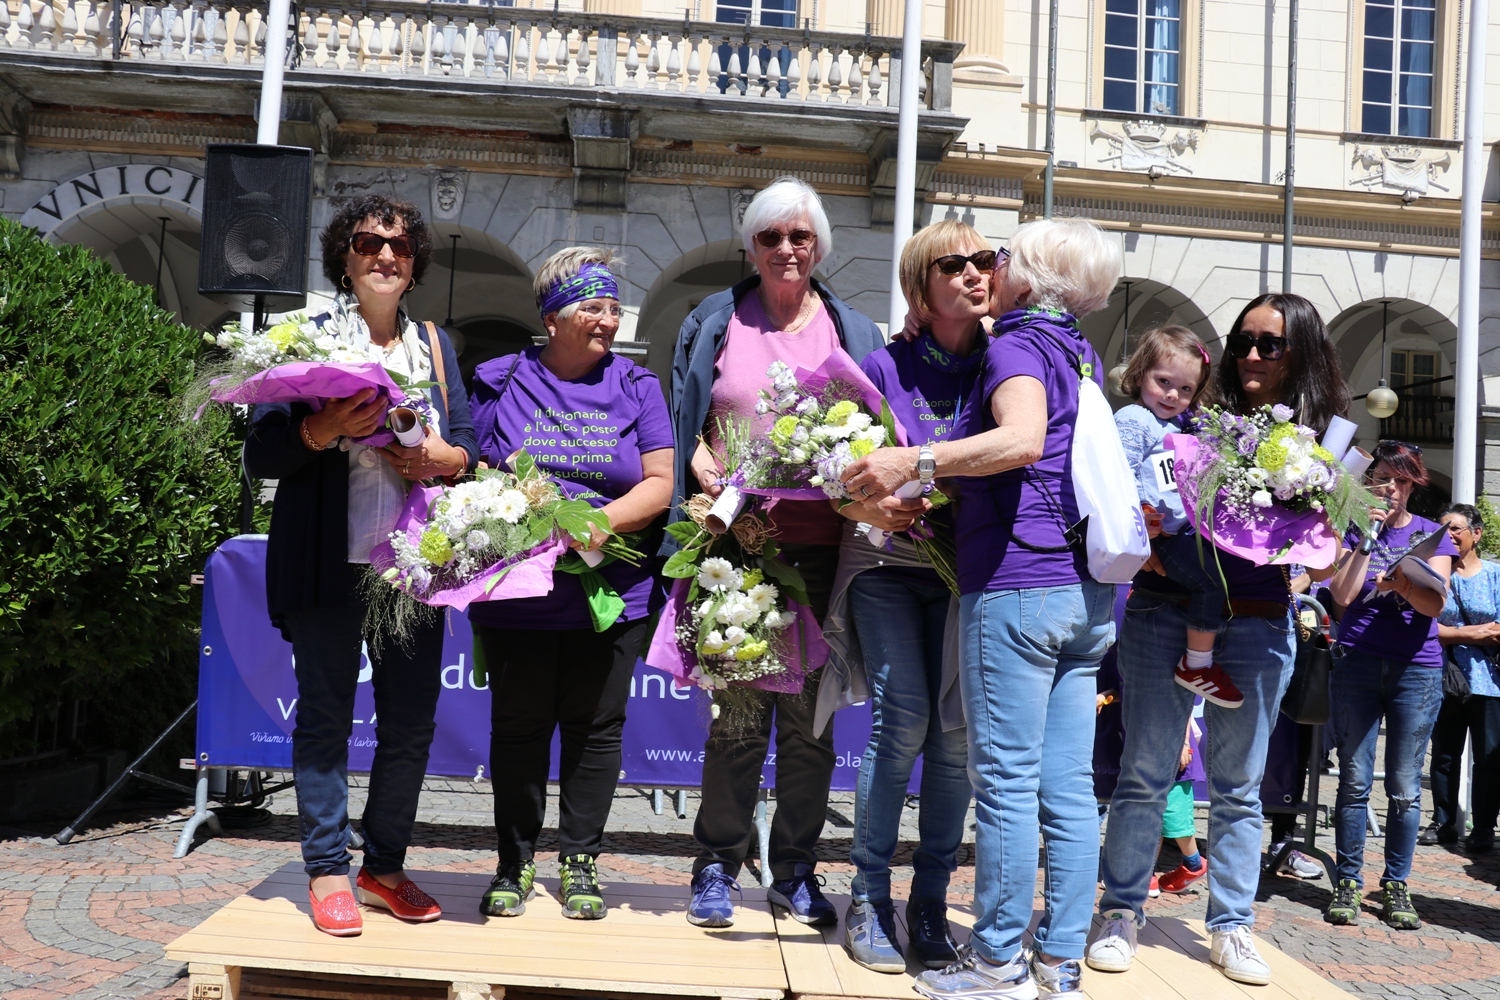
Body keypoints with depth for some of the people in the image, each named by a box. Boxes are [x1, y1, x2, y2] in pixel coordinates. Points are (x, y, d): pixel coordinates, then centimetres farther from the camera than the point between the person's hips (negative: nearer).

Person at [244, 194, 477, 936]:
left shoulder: (435, 345, 15)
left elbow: (469, 445, 11)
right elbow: (261, 454, -3)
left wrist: (446, 458, -11)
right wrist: (324, 427, -21)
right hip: (330, 561, -3)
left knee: (411, 719, 7)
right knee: (326, 713, 2)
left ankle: (385, 865, 21)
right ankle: (327, 870, 13)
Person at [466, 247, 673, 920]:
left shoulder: (636, 387, 8)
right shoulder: (500, 383, 7)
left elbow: (660, 482, 1)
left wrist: (605, 521, -16)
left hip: (612, 592, 1)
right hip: (517, 591, 0)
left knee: (596, 727, 6)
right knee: (518, 726, 6)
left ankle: (580, 862, 20)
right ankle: (515, 862, 20)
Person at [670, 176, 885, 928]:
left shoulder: (853, 331, 14)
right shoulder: (715, 322, 11)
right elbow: (687, 427, 10)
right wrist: (714, 481, -8)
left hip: (821, 544, 2)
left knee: (810, 712, 4)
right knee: (738, 708, -4)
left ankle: (796, 871, 17)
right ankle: (717, 866, 11)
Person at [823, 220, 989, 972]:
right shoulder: (887, 366, -2)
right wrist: (874, 507, -21)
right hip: (889, 562, -2)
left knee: (957, 727, -2)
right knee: (903, 716, -11)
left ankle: (930, 906, 12)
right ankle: (868, 900, 4)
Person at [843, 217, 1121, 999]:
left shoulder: (1016, 346, -6)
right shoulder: (1081, 356, 19)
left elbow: (1023, 438, -26)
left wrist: (915, 460, -25)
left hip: (1018, 585, -8)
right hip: (1089, 592, 8)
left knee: (1006, 780, -1)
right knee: (1069, 786, 8)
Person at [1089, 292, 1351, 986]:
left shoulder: (1320, 442, 6)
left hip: (1258, 628, 1)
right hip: (1165, 613, -1)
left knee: (1239, 786, 10)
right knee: (1145, 773, 3)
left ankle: (1231, 928, 22)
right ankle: (1122, 912, 16)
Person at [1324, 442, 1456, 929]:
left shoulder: (1432, 534, 9)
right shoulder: (1354, 529, 8)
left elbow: (1435, 603, -4)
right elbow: (1343, 595, -5)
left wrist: (1400, 582, -23)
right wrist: (1367, 539, -10)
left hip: (1417, 668, 0)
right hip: (1358, 664, 0)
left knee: (1405, 787, 2)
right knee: (1354, 781, 0)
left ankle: (1396, 885, 11)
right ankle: (1347, 881, 7)